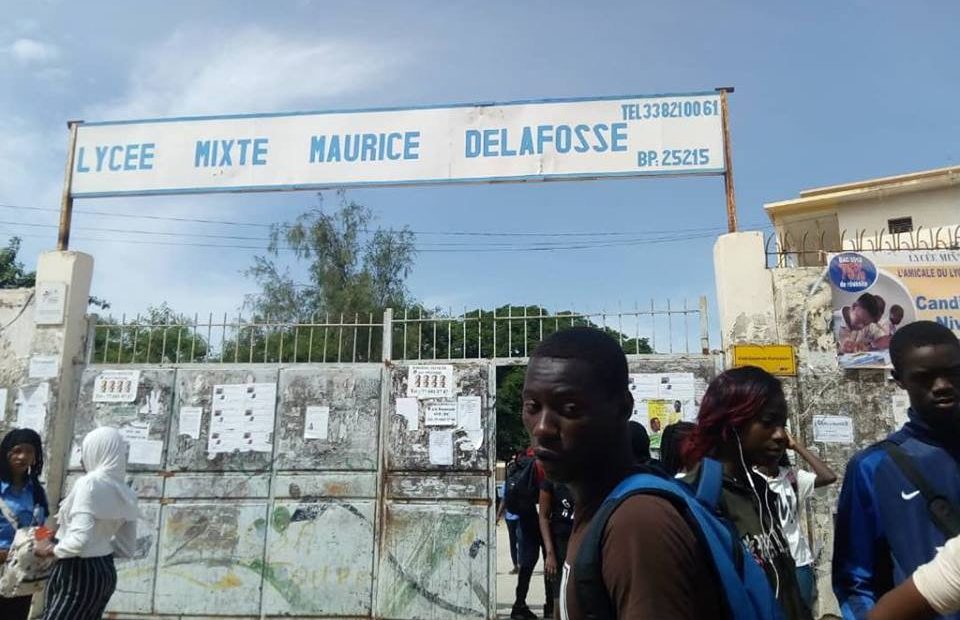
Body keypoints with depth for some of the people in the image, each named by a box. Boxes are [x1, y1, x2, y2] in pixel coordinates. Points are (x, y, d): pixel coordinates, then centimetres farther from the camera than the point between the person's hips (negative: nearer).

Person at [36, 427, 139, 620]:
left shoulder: (89, 483, -16)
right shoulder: (125, 495, 6)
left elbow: (79, 540, -25)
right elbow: (127, 549, 11)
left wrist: (51, 549, -7)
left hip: (79, 573, -8)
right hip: (105, 571, 8)